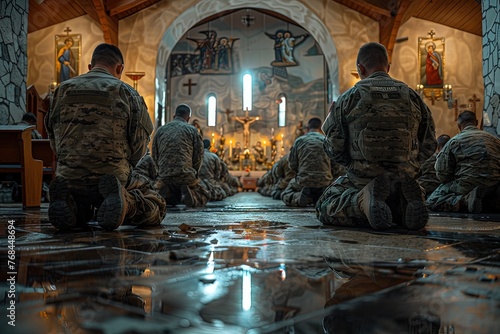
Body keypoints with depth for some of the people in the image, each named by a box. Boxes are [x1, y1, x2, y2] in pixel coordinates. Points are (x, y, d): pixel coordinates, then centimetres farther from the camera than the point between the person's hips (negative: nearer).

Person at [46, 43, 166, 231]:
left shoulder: (63, 90, 10)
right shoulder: (126, 92, 0)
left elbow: (54, 140, 13)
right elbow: (140, 144, -2)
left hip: (68, 178, 4)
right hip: (113, 176, -4)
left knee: (81, 215, 36)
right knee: (157, 208, 16)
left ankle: (71, 205, -2)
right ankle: (126, 202, -17)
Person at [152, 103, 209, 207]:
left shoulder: (160, 130, 15)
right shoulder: (192, 130, 5)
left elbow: (154, 155, 16)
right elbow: (199, 155, 1)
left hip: (164, 176, 3)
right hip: (186, 174, -3)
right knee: (203, 196, 18)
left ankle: (163, 192, -6)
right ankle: (190, 195, -16)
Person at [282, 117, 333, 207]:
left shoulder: (299, 141, 1)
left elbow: (292, 165, 3)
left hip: (303, 182, -1)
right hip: (325, 183, 2)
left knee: (285, 195, 23)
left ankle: (298, 196, -12)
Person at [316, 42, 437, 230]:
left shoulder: (348, 98, -6)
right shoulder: (412, 96, 4)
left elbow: (334, 149, -4)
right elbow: (428, 145, 8)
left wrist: (329, 119, 15)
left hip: (360, 179, -4)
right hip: (404, 179, 4)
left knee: (324, 209, 18)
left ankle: (361, 200, -15)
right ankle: (404, 204, -4)